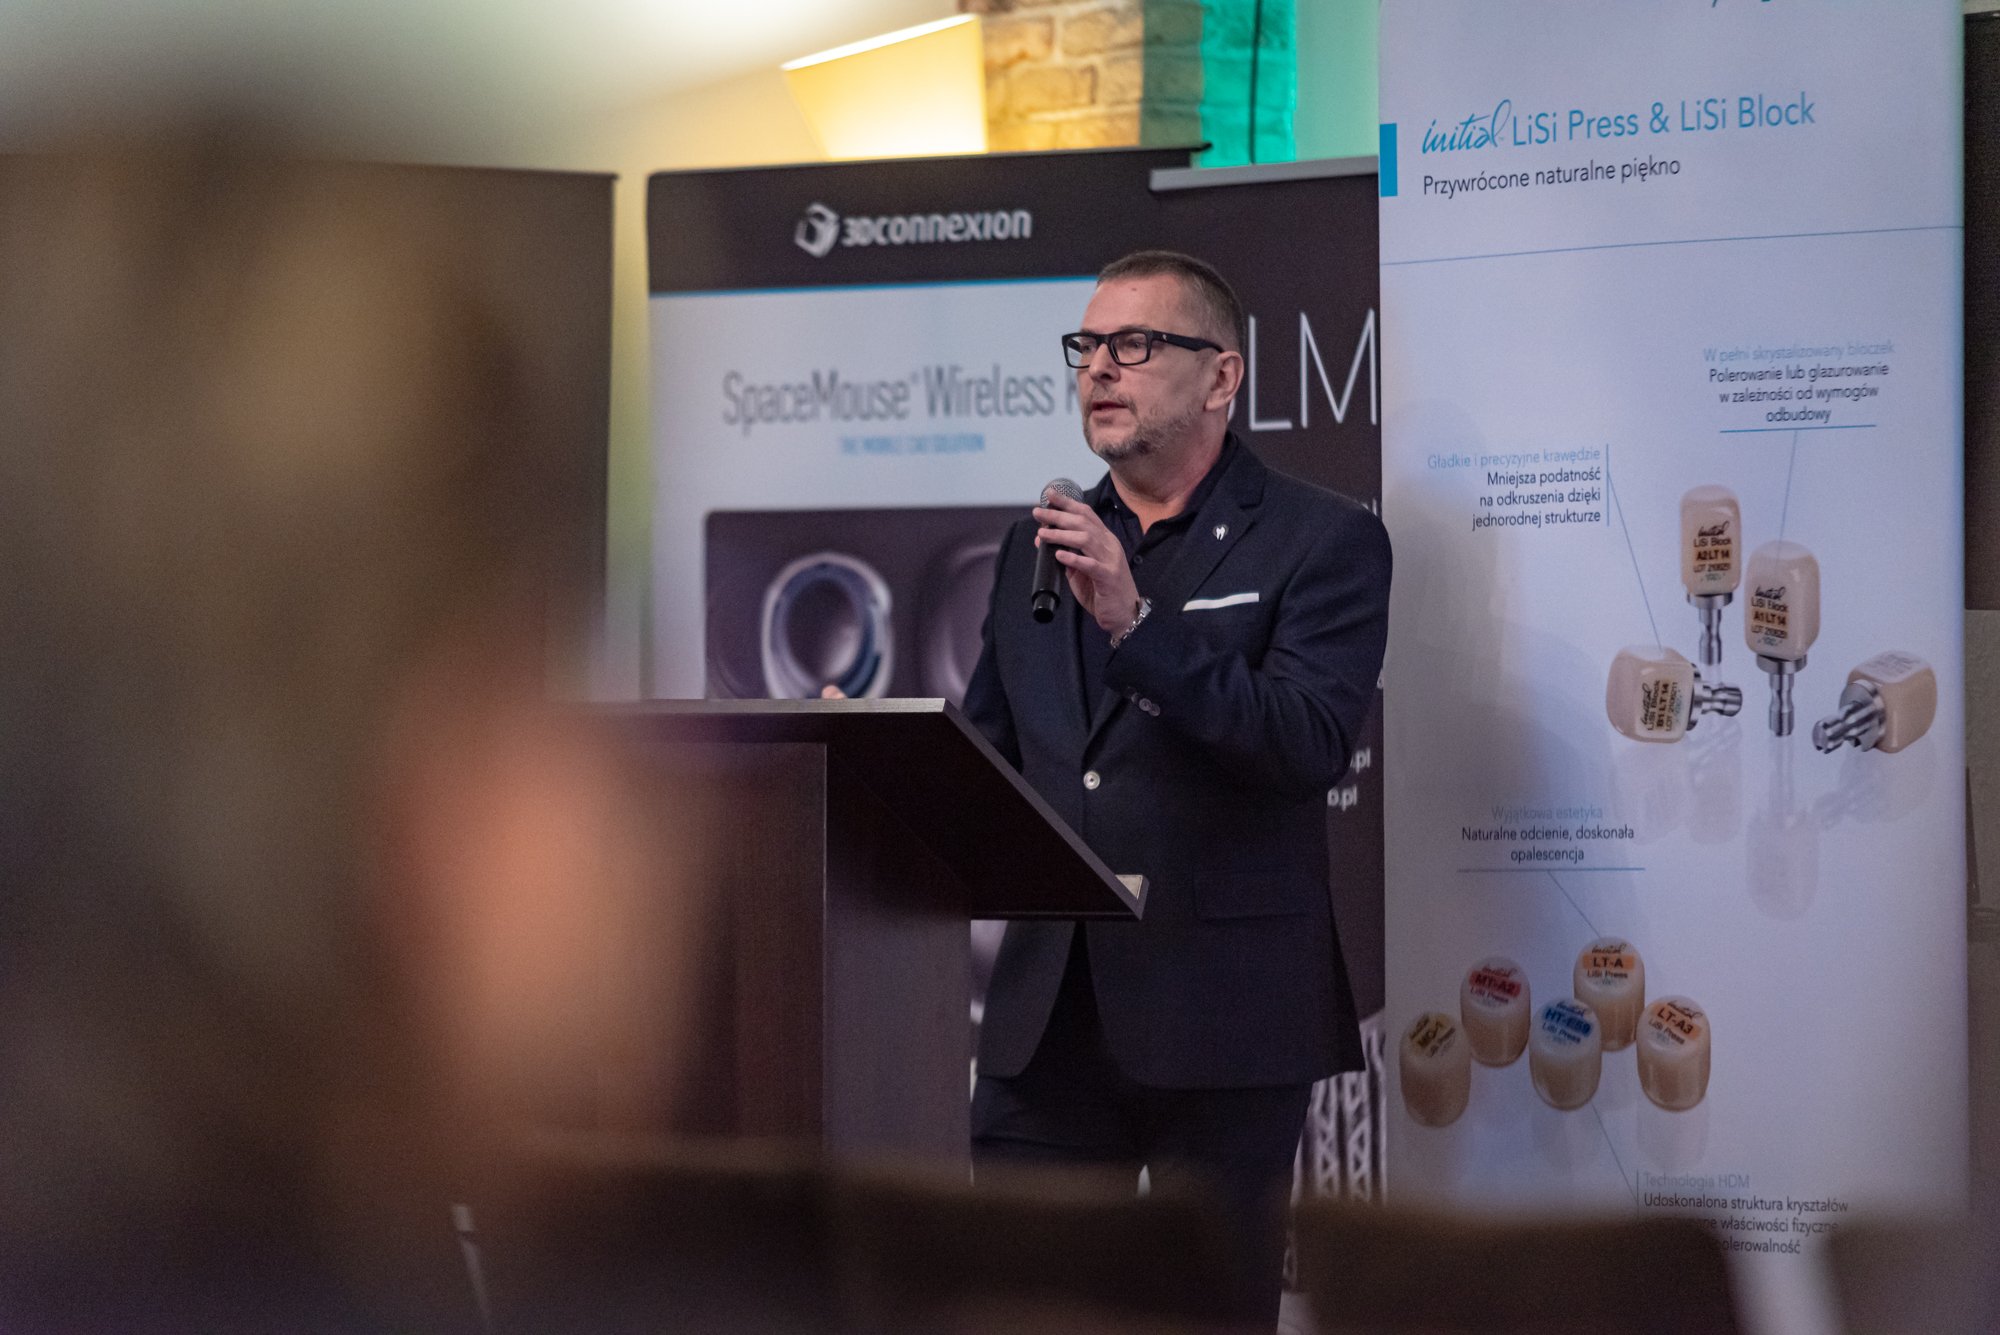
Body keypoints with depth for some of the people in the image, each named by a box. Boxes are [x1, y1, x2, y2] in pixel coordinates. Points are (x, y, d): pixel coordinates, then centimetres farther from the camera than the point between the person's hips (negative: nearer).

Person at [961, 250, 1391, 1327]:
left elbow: (1313, 742, -17)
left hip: (1222, 1012, -5)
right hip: (1048, 1010, 5)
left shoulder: (1322, 542, -3)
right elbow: (982, 746, 21)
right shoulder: (1039, 544, 16)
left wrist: (1135, 623, -25)